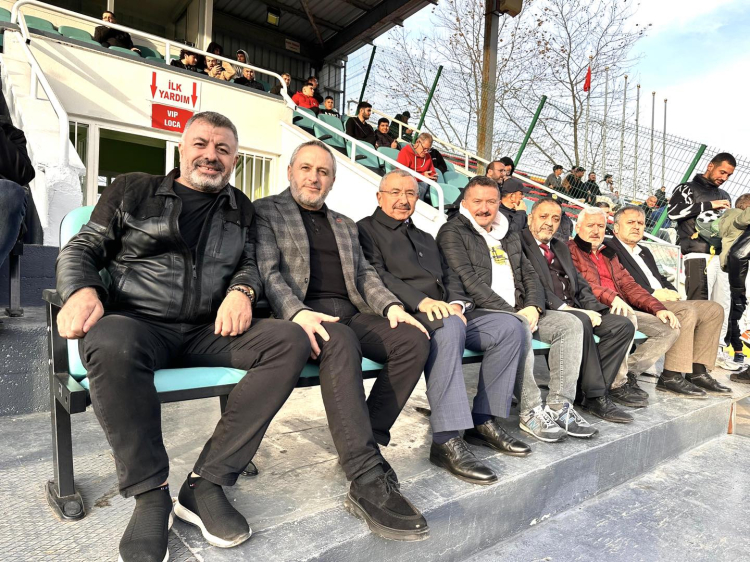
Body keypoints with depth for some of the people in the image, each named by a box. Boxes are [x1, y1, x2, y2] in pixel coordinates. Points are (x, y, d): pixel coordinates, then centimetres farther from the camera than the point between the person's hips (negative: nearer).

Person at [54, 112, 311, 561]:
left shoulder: (241, 209, 19)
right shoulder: (132, 191, 12)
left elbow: (250, 264, 15)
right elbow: (82, 248, 9)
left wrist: (242, 290, -9)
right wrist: (81, 291, -12)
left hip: (209, 332, 3)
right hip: (138, 323, -2)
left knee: (291, 341, -23)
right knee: (111, 344, -38)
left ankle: (205, 485, -21)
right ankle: (151, 495, -19)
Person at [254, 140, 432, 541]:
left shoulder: (345, 225, 28)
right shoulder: (265, 211, 10)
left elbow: (364, 274, 19)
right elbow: (267, 272, -4)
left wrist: (390, 304, -3)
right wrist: (297, 312, -24)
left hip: (350, 313, 6)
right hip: (302, 315, -5)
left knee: (413, 339, -21)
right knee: (340, 342, -38)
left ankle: (364, 443, -17)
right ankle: (368, 480, -38)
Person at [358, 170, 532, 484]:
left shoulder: (425, 238, 30)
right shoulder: (366, 229, 7)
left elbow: (449, 276, 20)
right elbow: (377, 275, -10)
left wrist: (456, 303, -3)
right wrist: (422, 301, -23)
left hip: (446, 313, 8)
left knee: (510, 327, -10)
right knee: (449, 329, -38)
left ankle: (484, 421, -6)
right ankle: (446, 441, -35)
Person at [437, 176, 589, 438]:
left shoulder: (510, 236, 24)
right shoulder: (452, 232, -1)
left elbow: (529, 274, 18)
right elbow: (468, 281, -13)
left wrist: (532, 307, -4)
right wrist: (511, 312, -16)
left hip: (519, 311, 8)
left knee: (570, 324, -9)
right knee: (518, 327, -35)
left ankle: (559, 406, -11)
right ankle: (531, 412, -23)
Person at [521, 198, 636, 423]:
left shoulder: (561, 247, 26)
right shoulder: (519, 243, 0)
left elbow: (581, 285, 21)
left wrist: (592, 309, 1)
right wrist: (563, 308, -20)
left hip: (574, 309, 8)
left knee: (623, 325, -9)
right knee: (580, 322, -35)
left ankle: (593, 392, -11)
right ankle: (597, 396, -21)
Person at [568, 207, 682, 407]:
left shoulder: (609, 254, 28)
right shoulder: (570, 250, 3)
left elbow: (629, 285, 21)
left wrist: (658, 308, 7)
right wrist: (611, 297, -29)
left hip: (621, 309, 8)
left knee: (670, 328, -4)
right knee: (627, 320, -35)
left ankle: (630, 373, -6)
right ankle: (617, 384, -20)